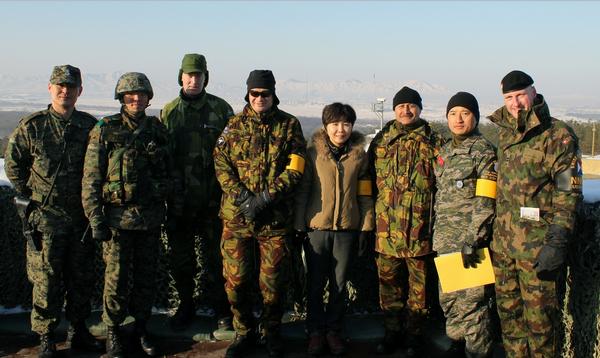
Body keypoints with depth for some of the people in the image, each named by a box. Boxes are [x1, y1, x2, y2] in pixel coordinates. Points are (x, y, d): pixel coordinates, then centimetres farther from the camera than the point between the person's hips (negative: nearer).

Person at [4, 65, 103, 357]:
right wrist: (31, 195, 3)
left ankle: (78, 331, 26)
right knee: (46, 279, 2)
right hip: (45, 216, -3)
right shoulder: (31, 127, -5)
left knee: (81, 277, 11)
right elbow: (13, 164, 5)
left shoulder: (90, 126, 2)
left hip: (82, 215, 3)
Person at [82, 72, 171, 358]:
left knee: (146, 276, 12)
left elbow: (168, 172, 15)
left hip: (151, 217, 4)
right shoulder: (104, 131, -5)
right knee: (116, 278, 3)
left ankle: (141, 326, 28)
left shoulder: (157, 130, 7)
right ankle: (112, 331, 20)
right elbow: (91, 179, -6)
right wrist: (96, 220, -11)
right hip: (118, 217, -3)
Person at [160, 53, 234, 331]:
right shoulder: (169, 111, 6)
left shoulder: (220, 108, 0)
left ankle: (221, 309, 18)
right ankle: (185, 306, 26)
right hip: (179, 200, 2)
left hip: (212, 199, -2)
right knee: (181, 258, 11)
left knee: (214, 256, 5)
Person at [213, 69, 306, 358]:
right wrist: (244, 198, -14)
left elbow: (295, 169, -5)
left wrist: (266, 197, -16)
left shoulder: (289, 125, 3)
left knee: (272, 280, 6)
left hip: (275, 217, -1)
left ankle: (271, 331, 27)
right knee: (236, 278, 4)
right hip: (236, 215, 1)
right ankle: (243, 332, 24)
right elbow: (221, 166, -1)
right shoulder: (235, 125, 6)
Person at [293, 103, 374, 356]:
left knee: (339, 284, 10)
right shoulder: (313, 153, -2)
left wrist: (366, 227, 3)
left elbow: (365, 194, 5)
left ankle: (333, 330, 24)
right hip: (316, 228, -1)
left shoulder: (359, 155, 3)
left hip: (347, 229, 1)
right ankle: (316, 331, 21)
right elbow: (302, 191, -1)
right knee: (316, 283, 7)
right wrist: (299, 226, -3)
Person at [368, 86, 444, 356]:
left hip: (419, 225, -2)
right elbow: (370, 178, 15)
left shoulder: (433, 142, 4)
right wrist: (372, 214, 10)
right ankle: (392, 332, 23)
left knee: (418, 282, 5)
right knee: (388, 280, 10)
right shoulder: (381, 140, 11)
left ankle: (413, 334, 18)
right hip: (386, 225, 2)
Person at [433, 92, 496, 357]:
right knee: (448, 298, 14)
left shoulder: (484, 151, -6)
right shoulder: (445, 152, 16)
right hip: (445, 241, 7)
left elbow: (485, 202, -14)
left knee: (471, 300, -6)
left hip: (471, 240, -7)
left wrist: (472, 241, -20)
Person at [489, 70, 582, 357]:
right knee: (508, 312, 16)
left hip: (536, 244, -7)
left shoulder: (558, 135, -10)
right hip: (502, 241, 7)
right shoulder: (505, 132, 12)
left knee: (539, 316, 1)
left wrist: (558, 243, -19)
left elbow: (568, 193, -13)